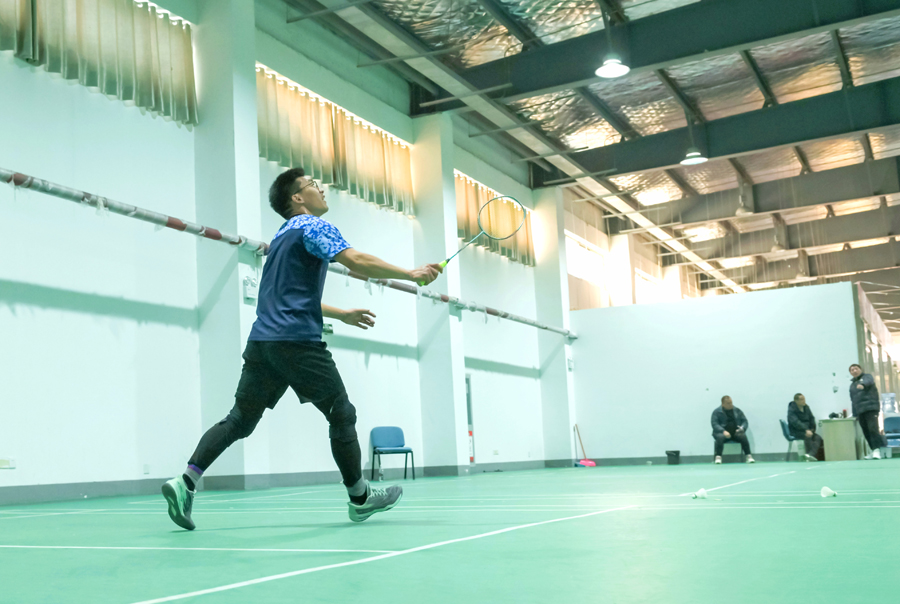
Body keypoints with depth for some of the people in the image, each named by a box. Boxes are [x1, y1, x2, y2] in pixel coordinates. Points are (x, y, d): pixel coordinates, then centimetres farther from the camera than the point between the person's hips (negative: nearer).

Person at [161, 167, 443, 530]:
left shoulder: (283, 237, 25)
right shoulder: (311, 226, -2)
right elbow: (356, 262, -18)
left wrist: (342, 314, 34)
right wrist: (412, 275, -13)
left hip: (262, 341, 8)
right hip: (298, 342, -8)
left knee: (240, 419, 7)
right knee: (341, 414, 5)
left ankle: (185, 482, -5)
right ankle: (360, 498, 14)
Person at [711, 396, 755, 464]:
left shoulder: (737, 411, 14)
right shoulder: (717, 412, 4)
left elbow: (745, 421, 12)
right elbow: (714, 424, -6)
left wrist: (742, 428, -12)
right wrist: (723, 431, -23)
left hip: (735, 432, 2)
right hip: (722, 432, -2)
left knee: (743, 437, -30)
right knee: (720, 437, -37)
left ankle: (748, 456, -32)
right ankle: (718, 457, -40)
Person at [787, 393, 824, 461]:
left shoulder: (806, 408, 9)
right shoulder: (791, 410, -12)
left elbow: (812, 418, 16)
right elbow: (795, 422, -25)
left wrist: (812, 429, -1)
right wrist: (806, 430, -36)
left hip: (807, 430, 7)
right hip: (796, 432, -7)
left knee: (818, 438, -22)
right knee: (808, 437, -36)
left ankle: (810, 454, -42)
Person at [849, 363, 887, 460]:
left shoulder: (867, 376, 6)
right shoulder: (852, 384, 22)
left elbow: (868, 381, -20)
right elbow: (852, 399, 23)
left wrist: (863, 385, -44)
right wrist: (854, 413, 17)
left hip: (871, 407, -6)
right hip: (859, 411, 6)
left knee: (873, 428, -18)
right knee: (866, 432, 4)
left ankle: (877, 449, -18)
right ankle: (874, 450, 11)